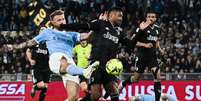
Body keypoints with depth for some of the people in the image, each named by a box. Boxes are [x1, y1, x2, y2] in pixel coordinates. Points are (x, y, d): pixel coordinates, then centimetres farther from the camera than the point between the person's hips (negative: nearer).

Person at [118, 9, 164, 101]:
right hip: (142, 55, -4)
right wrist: (145, 45, -24)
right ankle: (121, 85, 34)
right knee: (136, 78, 4)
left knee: (157, 76, -13)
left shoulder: (157, 29, 8)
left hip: (152, 55, 4)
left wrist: (159, 48, 8)